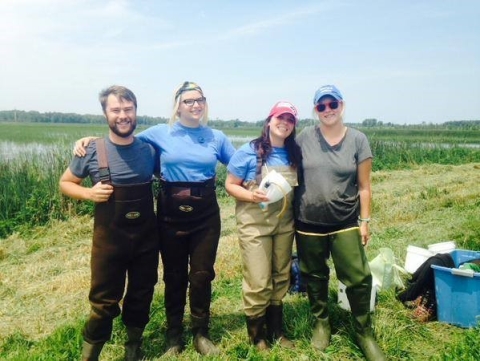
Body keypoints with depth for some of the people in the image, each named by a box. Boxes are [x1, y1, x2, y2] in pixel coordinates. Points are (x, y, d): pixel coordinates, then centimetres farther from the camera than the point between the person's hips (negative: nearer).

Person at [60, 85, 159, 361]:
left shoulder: (149, 150, -2)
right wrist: (89, 193, -16)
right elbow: (65, 183, 3)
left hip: (146, 237, 3)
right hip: (109, 239, -2)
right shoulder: (93, 151, -9)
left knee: (141, 296, 17)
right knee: (105, 301, 6)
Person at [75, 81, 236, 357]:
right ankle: (174, 334, 30)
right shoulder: (160, 133, 0)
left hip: (206, 214, 1)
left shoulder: (217, 137, 5)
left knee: (202, 275, 9)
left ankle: (201, 333, 28)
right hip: (171, 213, -1)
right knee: (174, 276, 11)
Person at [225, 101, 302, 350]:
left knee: (280, 279, 14)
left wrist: (293, 208, 0)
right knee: (258, 283, -2)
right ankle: (256, 335, 21)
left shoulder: (294, 154, 4)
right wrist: (252, 195, -23)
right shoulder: (249, 151, -10)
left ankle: (275, 331, 32)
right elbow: (230, 185, -7)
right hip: (254, 224, -5)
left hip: (284, 224, 5)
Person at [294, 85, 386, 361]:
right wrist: (291, 213, 5)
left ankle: (364, 332, 21)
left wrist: (365, 221, -2)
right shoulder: (305, 138, -1)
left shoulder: (357, 140, -3)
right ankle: (321, 323, 36)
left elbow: (364, 186, 0)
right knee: (315, 276, 14)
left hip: (345, 223, -1)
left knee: (358, 278, 0)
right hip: (308, 223, 1)